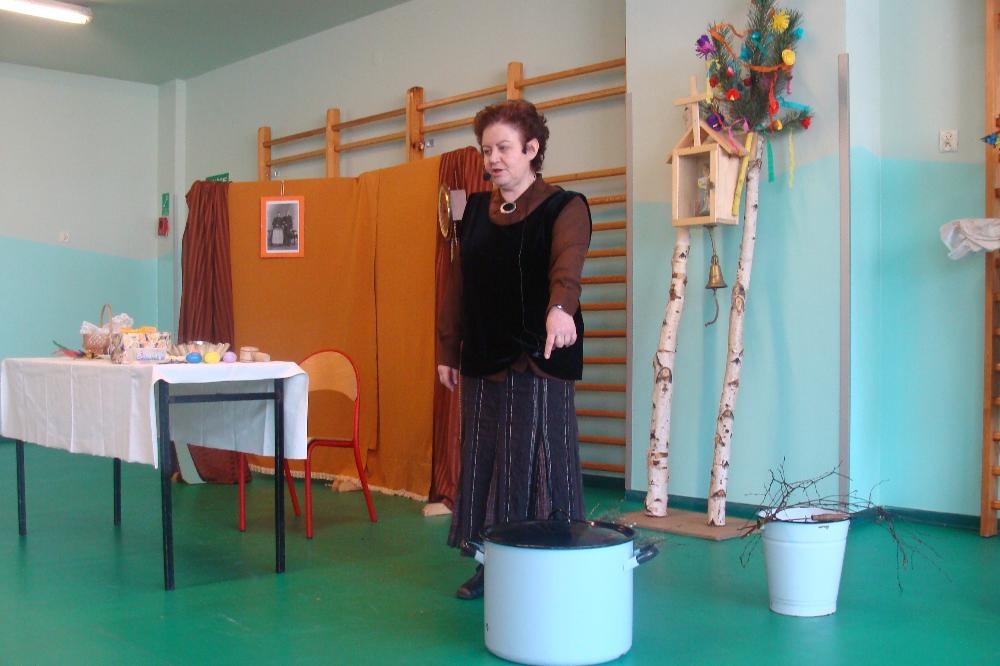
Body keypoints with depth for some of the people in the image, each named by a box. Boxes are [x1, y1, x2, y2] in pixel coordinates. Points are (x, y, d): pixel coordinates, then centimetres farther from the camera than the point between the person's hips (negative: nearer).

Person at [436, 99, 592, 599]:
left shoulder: (563, 207, -6)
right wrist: (447, 351, 10)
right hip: (482, 360, 6)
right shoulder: (476, 210, 11)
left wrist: (560, 307, -46)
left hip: (537, 363, -5)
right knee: (483, 463, 9)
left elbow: (567, 263, -26)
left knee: (537, 465, -2)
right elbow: (459, 283, 13)